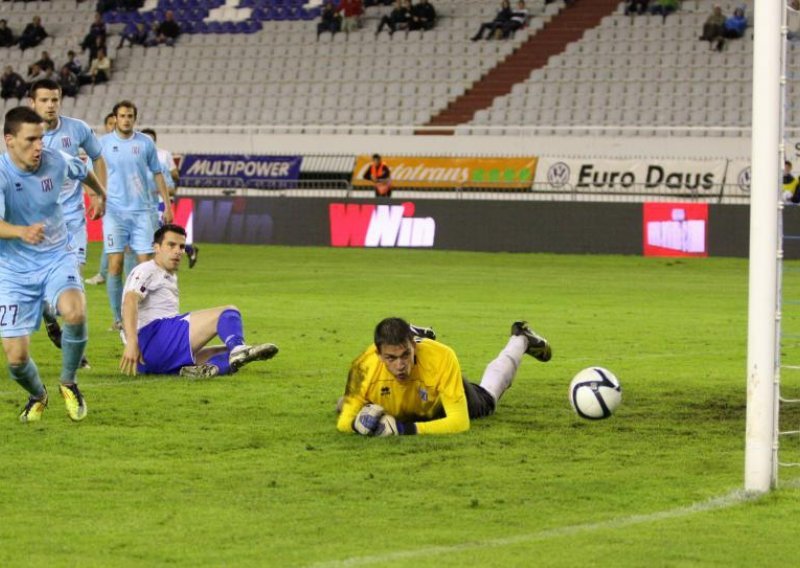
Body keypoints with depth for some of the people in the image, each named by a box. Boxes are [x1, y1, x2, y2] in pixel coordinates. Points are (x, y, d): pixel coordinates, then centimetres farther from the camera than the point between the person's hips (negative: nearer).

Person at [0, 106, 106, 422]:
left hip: (57, 257, 2)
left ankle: (69, 383, -3)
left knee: (75, 313, -31)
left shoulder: (55, 161, -9)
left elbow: (83, 171, 17)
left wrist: (99, 194, 37)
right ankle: (37, 396, 30)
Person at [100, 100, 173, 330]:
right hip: (114, 211, -1)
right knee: (115, 264, -6)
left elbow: (157, 173, 13)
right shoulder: (103, 143, 3)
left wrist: (167, 204, 9)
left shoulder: (145, 143, 7)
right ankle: (118, 318, 0)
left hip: (142, 210, 1)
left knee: (146, 262, -3)